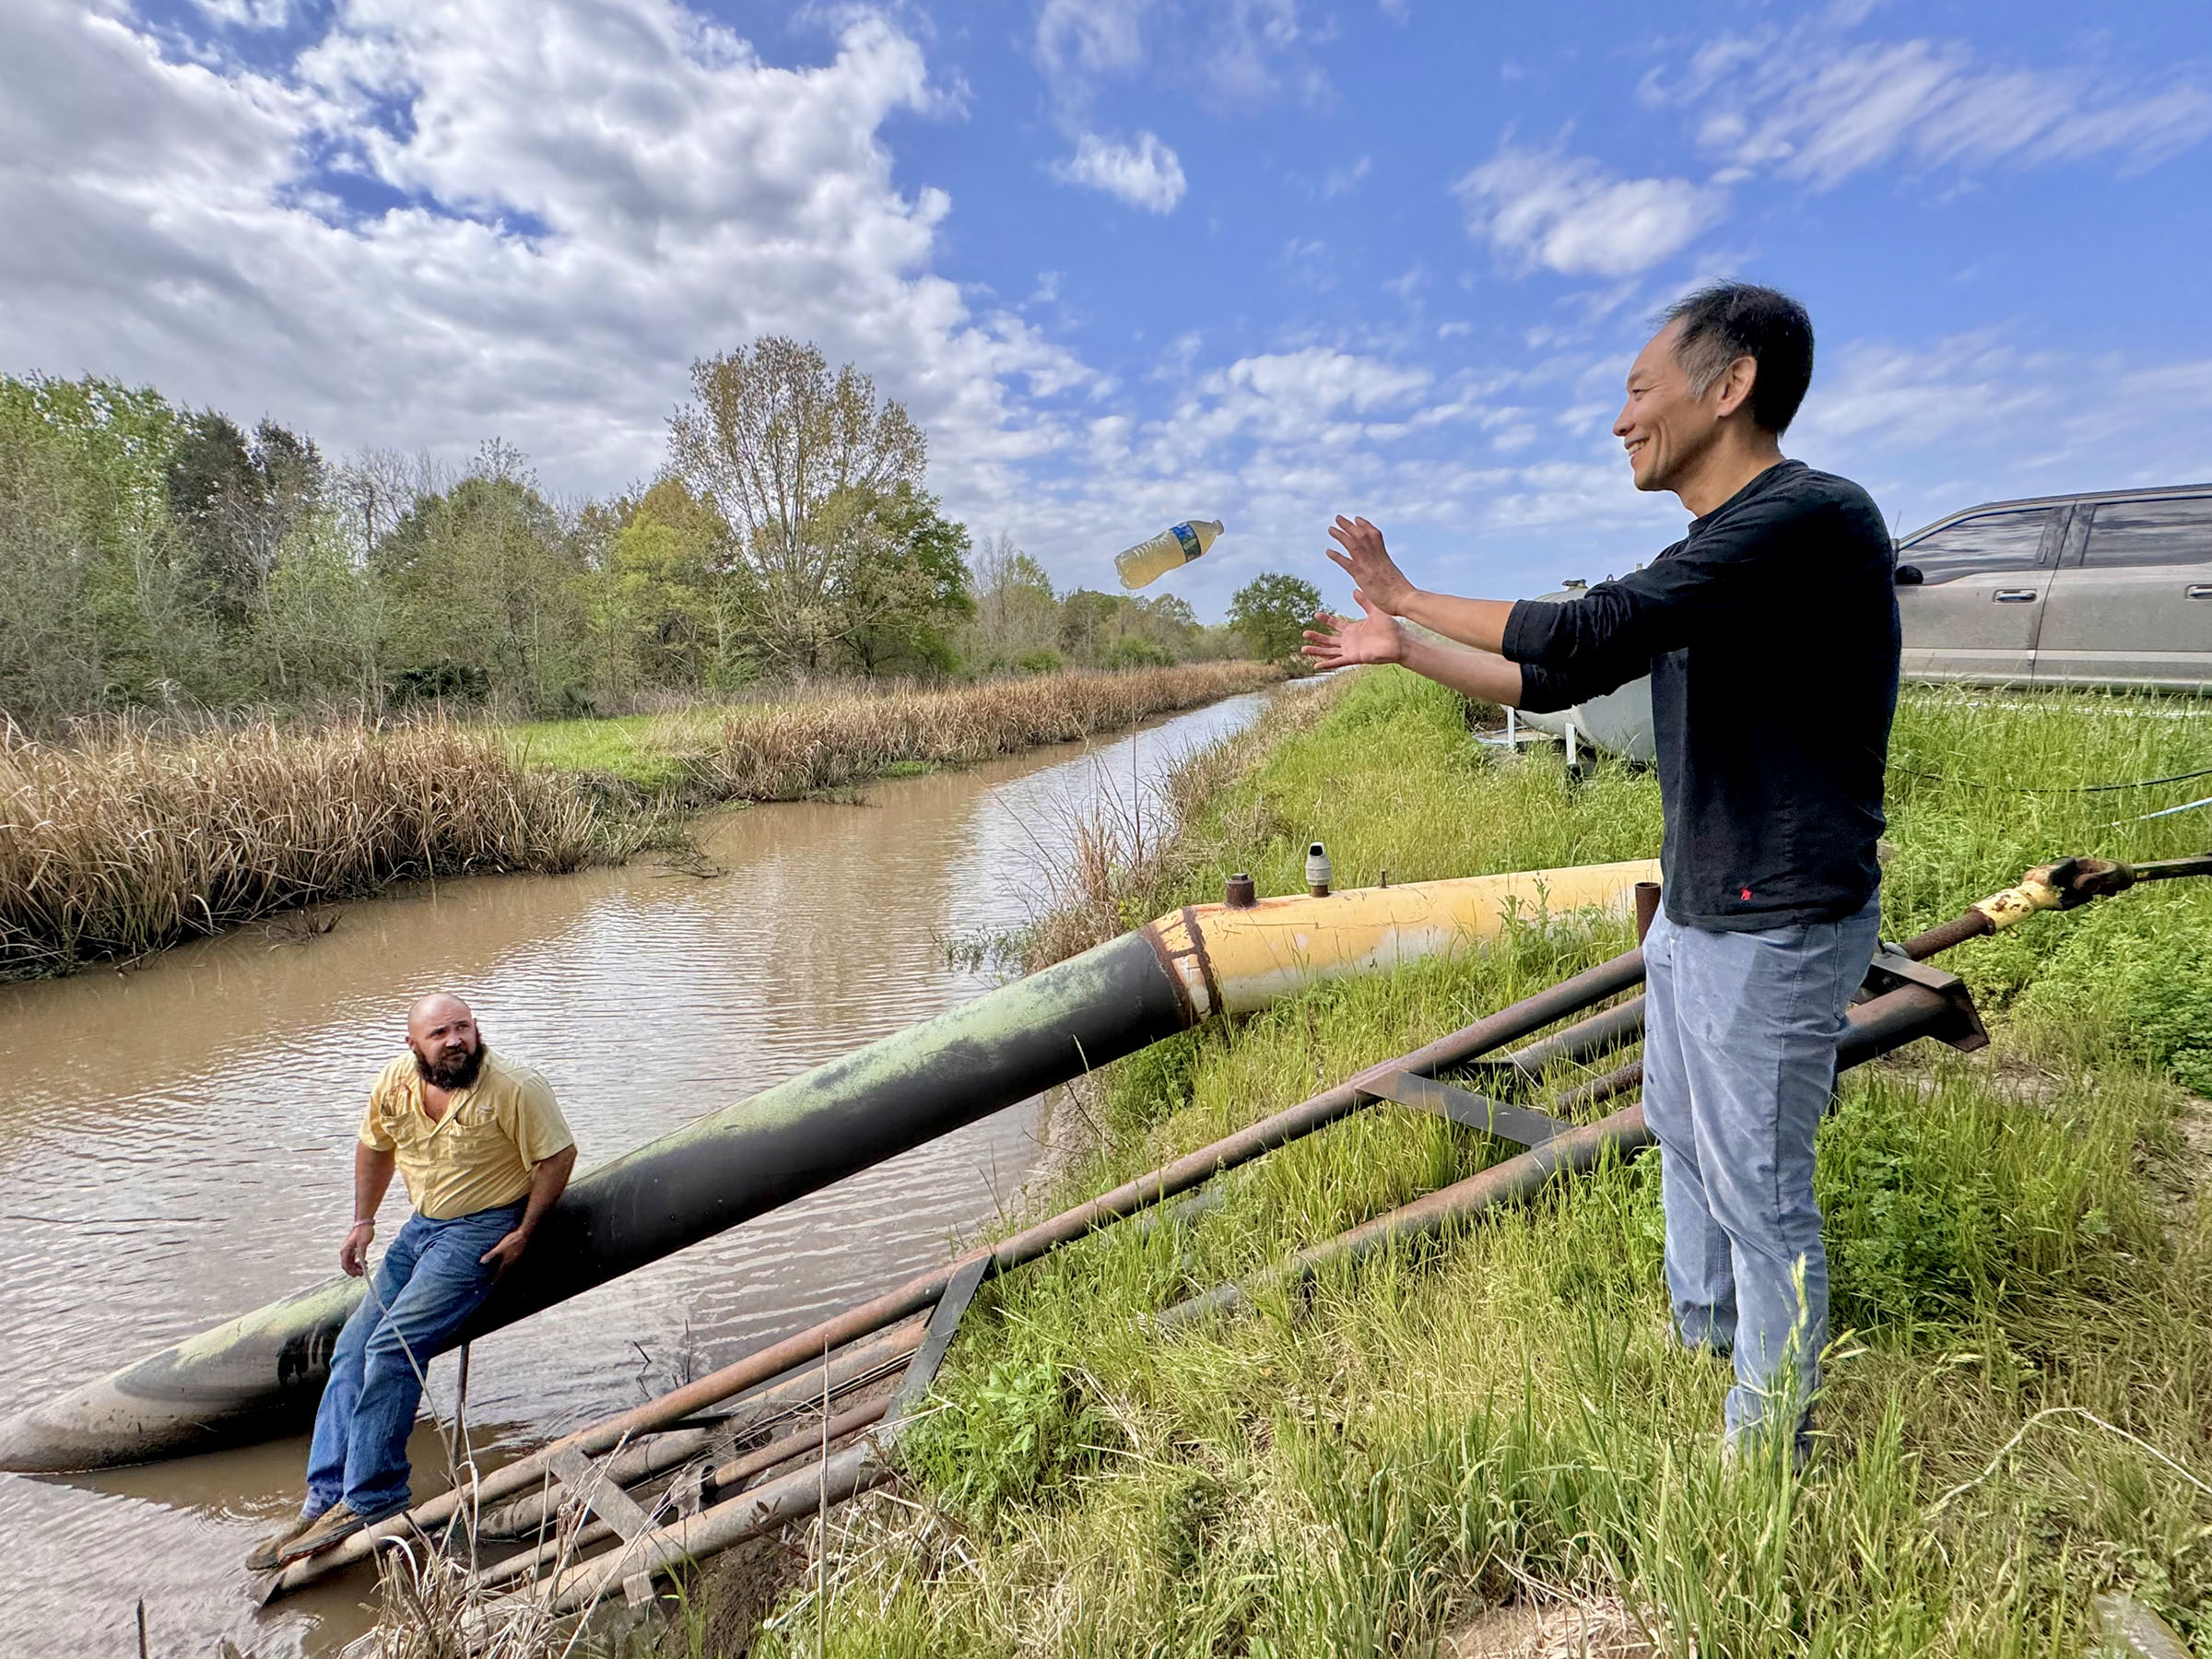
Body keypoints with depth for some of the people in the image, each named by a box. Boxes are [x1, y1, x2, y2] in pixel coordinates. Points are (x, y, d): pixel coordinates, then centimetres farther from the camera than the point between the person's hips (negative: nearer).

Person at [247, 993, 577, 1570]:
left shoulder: (514, 1086, -21)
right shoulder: (394, 1083, -3)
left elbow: (557, 1155, -15)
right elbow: (375, 1148, 17)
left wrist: (524, 1233, -15)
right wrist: (363, 1221, 12)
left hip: (483, 1229, -7)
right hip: (421, 1225, 7)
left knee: (391, 1348, -16)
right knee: (353, 1348, 3)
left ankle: (370, 1497, -3)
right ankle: (325, 1500, 11)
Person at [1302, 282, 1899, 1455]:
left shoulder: (1814, 521, -21)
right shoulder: (1699, 560, 9)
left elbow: (1580, 639, -29)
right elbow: (1548, 684, 15)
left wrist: (1405, 596, -17)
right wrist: (1400, 650, 14)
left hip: (1776, 928, -9)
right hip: (1691, 912, 9)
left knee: (1758, 1186, 5)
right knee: (1682, 1135, 23)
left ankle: (1767, 1439, 26)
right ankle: (1697, 1332, 46)